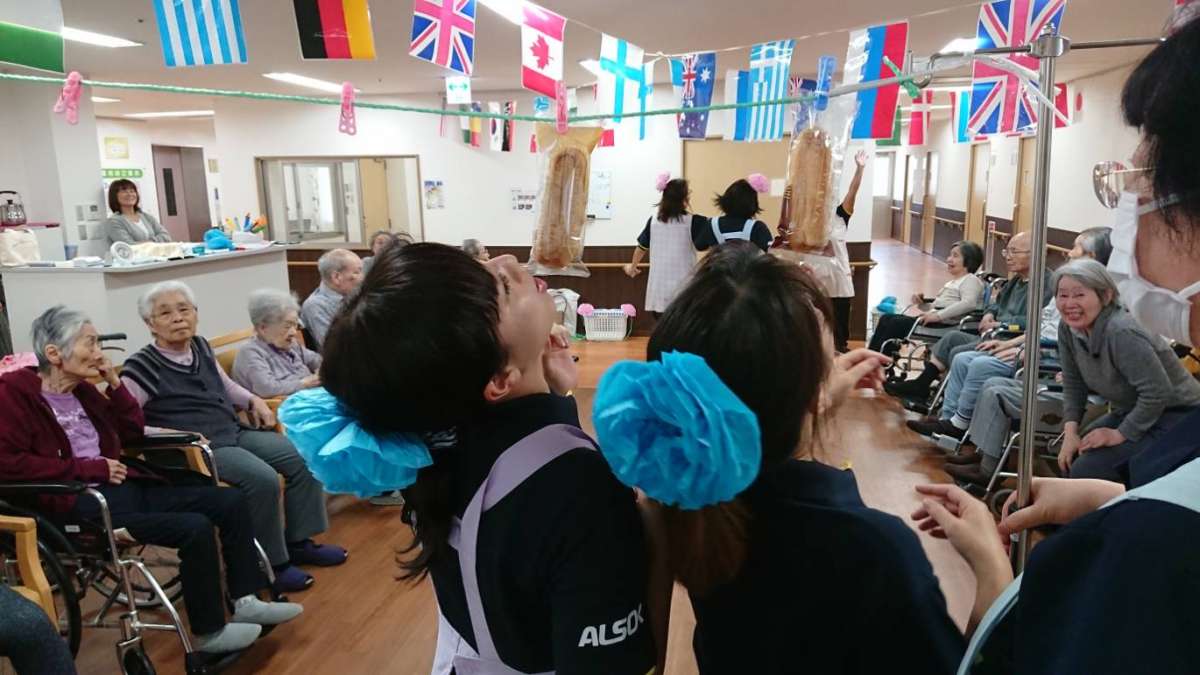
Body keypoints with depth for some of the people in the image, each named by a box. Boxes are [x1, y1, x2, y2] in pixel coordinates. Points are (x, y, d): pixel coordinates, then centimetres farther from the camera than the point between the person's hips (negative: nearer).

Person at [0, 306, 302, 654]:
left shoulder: (81, 389, 14)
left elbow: (133, 431, 19)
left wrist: (115, 383, 6)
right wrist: (90, 467, -17)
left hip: (127, 485, 8)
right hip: (82, 502, -8)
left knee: (230, 502, -1)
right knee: (195, 528, -25)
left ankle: (245, 601, 7)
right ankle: (209, 632, -6)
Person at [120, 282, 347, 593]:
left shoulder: (201, 347, 10)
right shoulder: (142, 367, -11)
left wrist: (253, 401, 11)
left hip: (235, 432, 8)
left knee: (301, 459, -1)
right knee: (263, 479, -28)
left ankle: (298, 542, 12)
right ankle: (271, 563, -8)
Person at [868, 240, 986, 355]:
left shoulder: (971, 280, -1)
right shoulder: (952, 282, 29)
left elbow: (968, 303, -21)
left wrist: (938, 315, -26)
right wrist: (922, 304, 7)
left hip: (945, 324, -9)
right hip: (934, 321, 9)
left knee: (895, 323, -22)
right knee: (887, 318, -4)